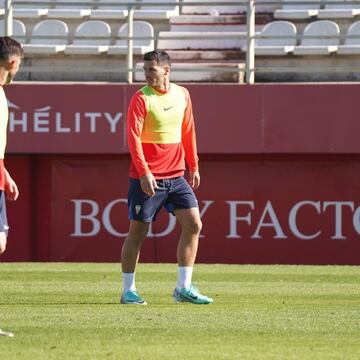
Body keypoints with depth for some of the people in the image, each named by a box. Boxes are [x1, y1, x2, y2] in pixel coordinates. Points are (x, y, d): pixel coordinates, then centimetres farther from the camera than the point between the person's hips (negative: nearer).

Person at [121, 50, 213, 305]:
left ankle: (183, 288, 2)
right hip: (147, 177, -5)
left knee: (193, 224, -4)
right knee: (138, 232, 1)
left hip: (176, 176, 5)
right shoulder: (141, 99, -9)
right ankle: (128, 291, 11)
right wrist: (144, 172, -24)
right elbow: (133, 137, -15)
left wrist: (193, 166, 17)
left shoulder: (182, 94, 8)